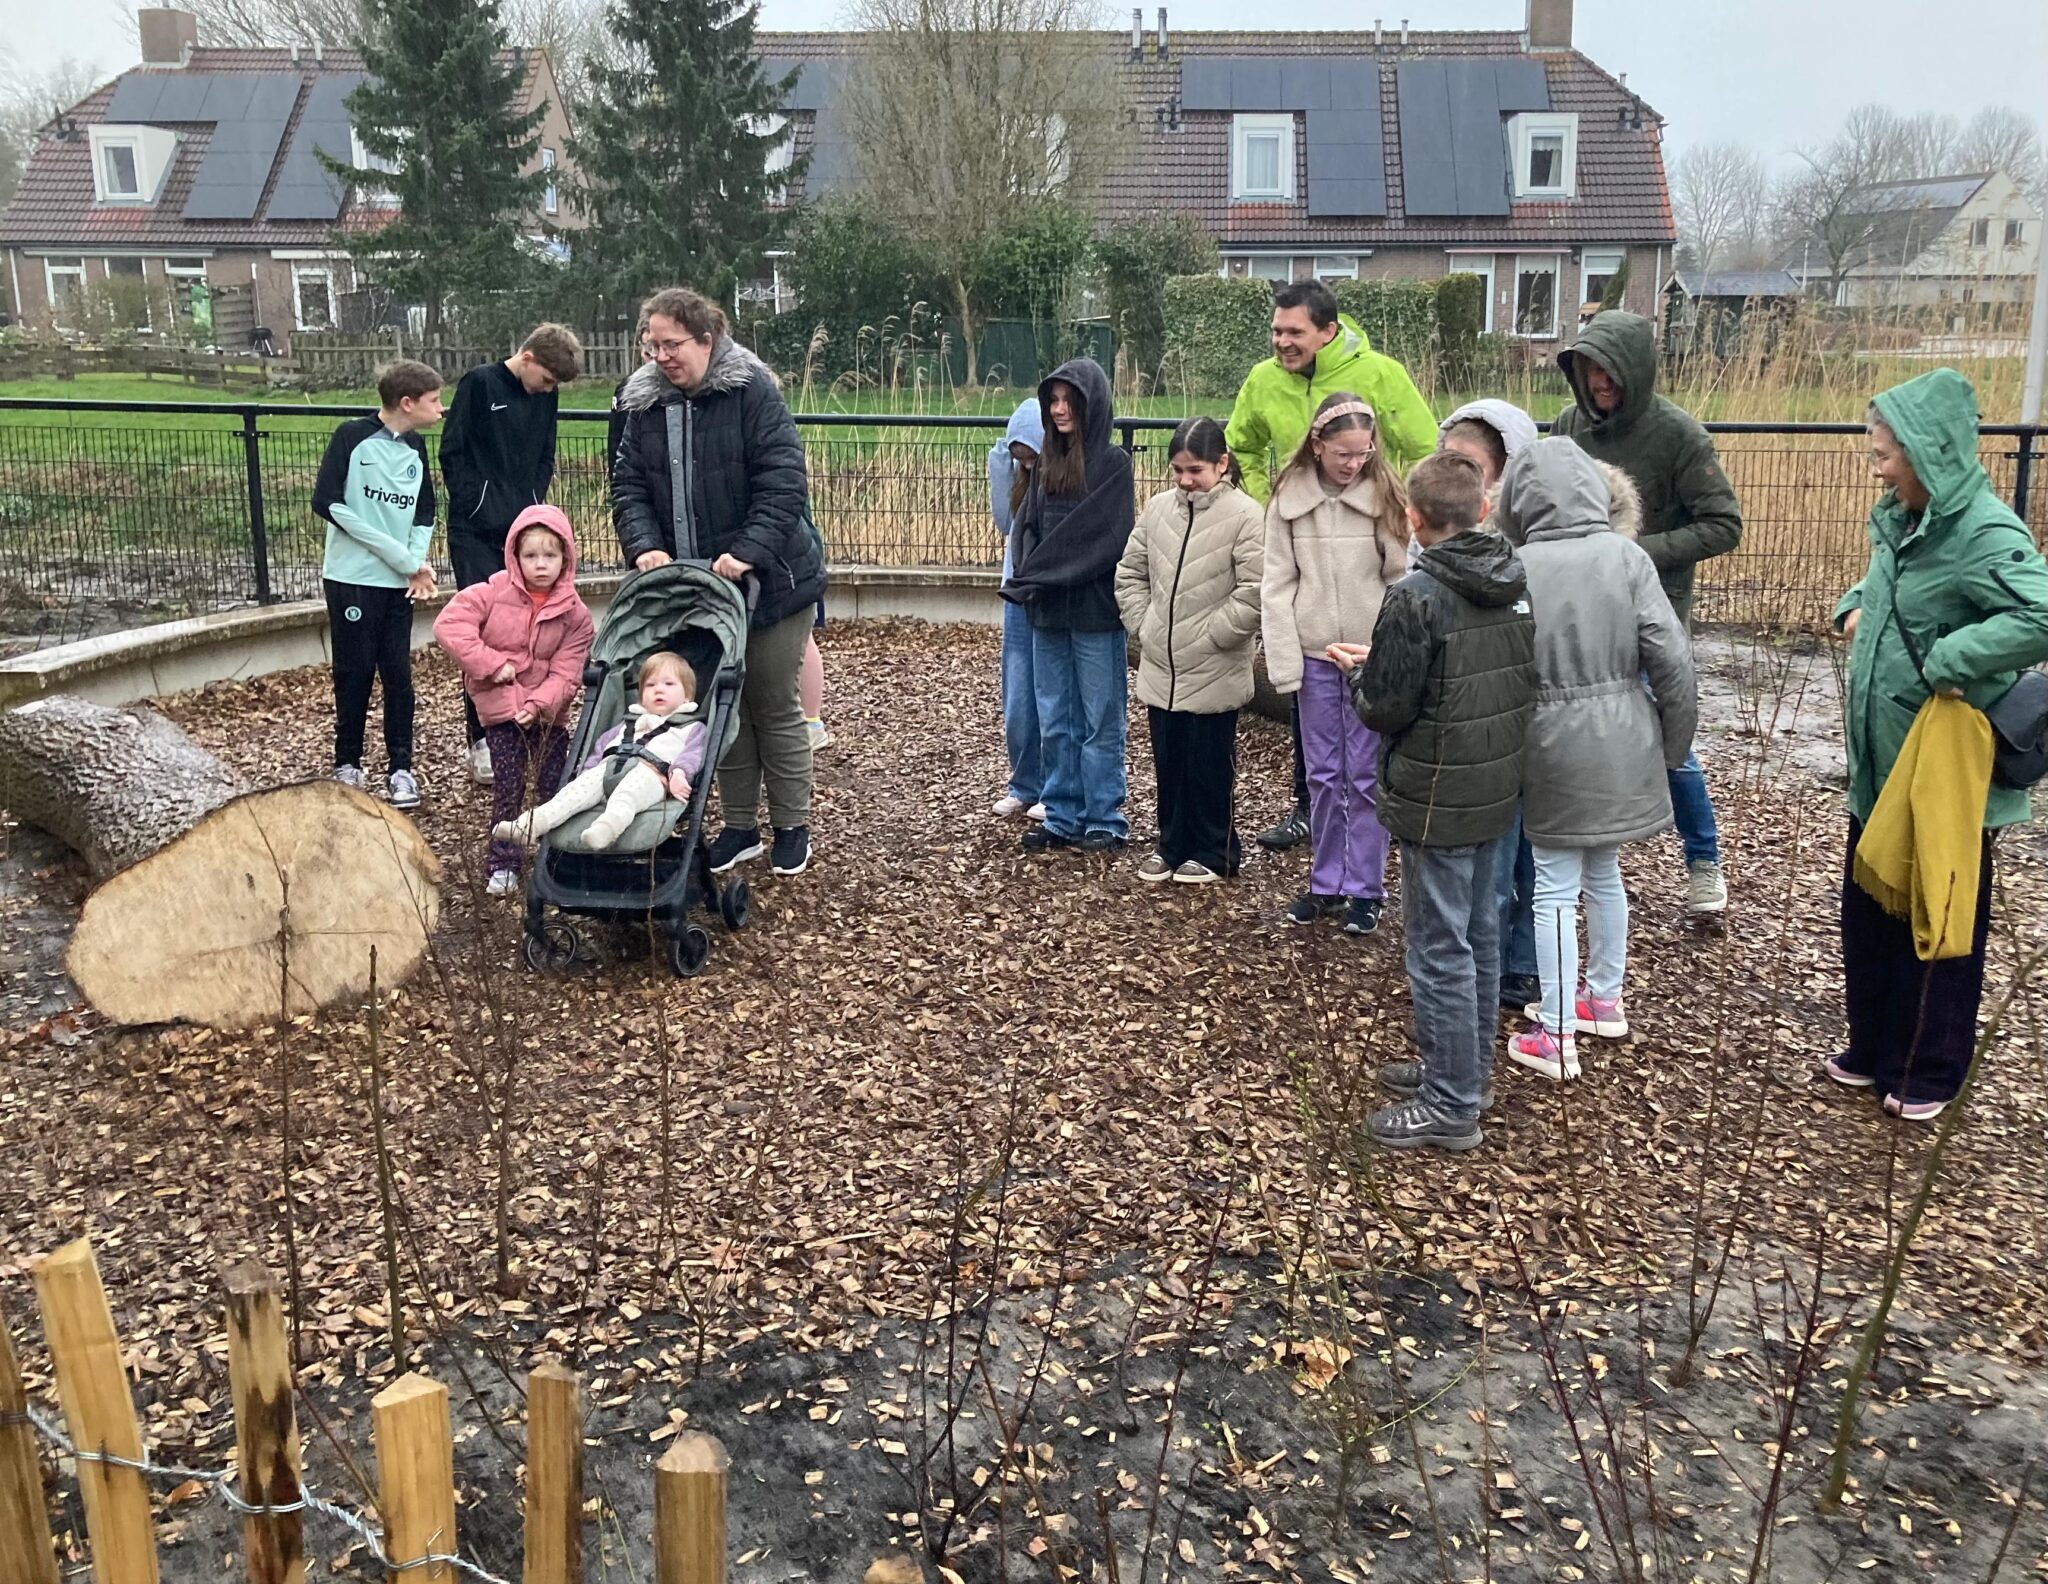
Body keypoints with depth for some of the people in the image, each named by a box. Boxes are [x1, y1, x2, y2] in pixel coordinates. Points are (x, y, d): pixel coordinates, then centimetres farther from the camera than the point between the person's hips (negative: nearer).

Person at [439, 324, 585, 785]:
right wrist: (476, 505, -9)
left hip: (524, 528, 5)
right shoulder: (479, 383, -6)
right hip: (477, 533, -5)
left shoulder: (545, 395, 10)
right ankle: (481, 740, -1)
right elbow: (452, 452, -6)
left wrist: (533, 505, 3)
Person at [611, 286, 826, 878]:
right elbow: (628, 486, 0)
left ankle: (792, 827, 20)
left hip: (767, 580, -5)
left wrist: (747, 551, -29)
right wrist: (644, 544, -18)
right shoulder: (637, 403, 1)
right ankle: (740, 826, 25)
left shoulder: (753, 391, -13)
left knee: (775, 707, 6)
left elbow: (783, 484, -19)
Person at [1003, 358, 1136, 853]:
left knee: (1100, 721, 2)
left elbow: (1103, 535, -14)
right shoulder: (1047, 463, 13)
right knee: (1055, 722, 10)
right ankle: (1063, 817, 19)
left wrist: (1039, 573, -13)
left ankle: (1105, 820, 10)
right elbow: (1028, 525, 11)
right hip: (1047, 612, 6)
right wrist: (1026, 576, -7)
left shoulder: (1112, 462, -6)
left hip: (1095, 610, -6)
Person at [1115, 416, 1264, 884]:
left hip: (1214, 671, -5)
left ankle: (1211, 852, 20)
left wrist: (1207, 636, -14)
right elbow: (1130, 572, 14)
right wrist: (1143, 626, 4)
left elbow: (1254, 594, -17)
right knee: (1168, 760, 14)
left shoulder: (1245, 515, -11)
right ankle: (1172, 845, 27)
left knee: (1209, 765, 6)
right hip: (1160, 666, 5)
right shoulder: (1158, 507, 5)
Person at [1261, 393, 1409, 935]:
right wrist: (1284, 661, -5)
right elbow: (1277, 585, 0)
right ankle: (1326, 884, 23)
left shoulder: (1385, 496, -5)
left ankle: (1365, 889, 16)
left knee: (1365, 775, 5)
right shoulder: (1289, 499, -1)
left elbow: (1402, 578, -6)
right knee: (1323, 775, 11)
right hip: (1315, 655, 2)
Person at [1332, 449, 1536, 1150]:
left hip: (1435, 801, -8)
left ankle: (1451, 1105, 9)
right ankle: (1468, 1068, 34)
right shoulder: (1519, 584, 3)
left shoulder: (1414, 598, -20)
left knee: (1440, 948, 1)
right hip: (1497, 789, 8)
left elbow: (1384, 710, -19)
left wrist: (1361, 670, 4)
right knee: (1480, 934, 19)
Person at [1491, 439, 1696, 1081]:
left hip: (1555, 751, -3)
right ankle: (1604, 998, 38)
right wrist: (1673, 740, 6)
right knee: (1604, 873, 22)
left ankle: (1556, 1036, 10)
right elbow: (1670, 655, -7)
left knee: (1556, 889, 6)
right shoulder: (1626, 556, -6)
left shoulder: (1517, 570, -13)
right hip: (1622, 748, 4)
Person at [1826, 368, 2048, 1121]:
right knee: (1868, 911, 18)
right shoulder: (1902, 519, 6)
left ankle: (1928, 1072, 22)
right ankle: (1875, 1046, 34)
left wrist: (1949, 662, -30)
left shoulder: (1984, 534, -22)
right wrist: (1854, 607, 6)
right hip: (1880, 766, 8)